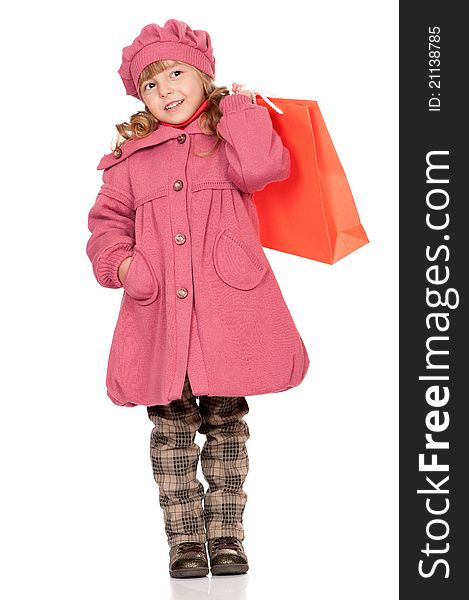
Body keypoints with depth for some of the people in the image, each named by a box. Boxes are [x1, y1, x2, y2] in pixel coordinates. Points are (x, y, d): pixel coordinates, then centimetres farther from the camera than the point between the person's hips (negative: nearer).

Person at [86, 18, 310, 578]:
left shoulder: (232, 136, 8)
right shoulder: (132, 155, 13)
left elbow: (260, 167, -15)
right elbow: (107, 220, 17)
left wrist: (240, 109, -3)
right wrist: (117, 260, -3)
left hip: (228, 310, -1)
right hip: (158, 312, 2)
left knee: (226, 424, 7)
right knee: (172, 429, 4)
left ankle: (226, 537, 19)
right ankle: (186, 542, 15)